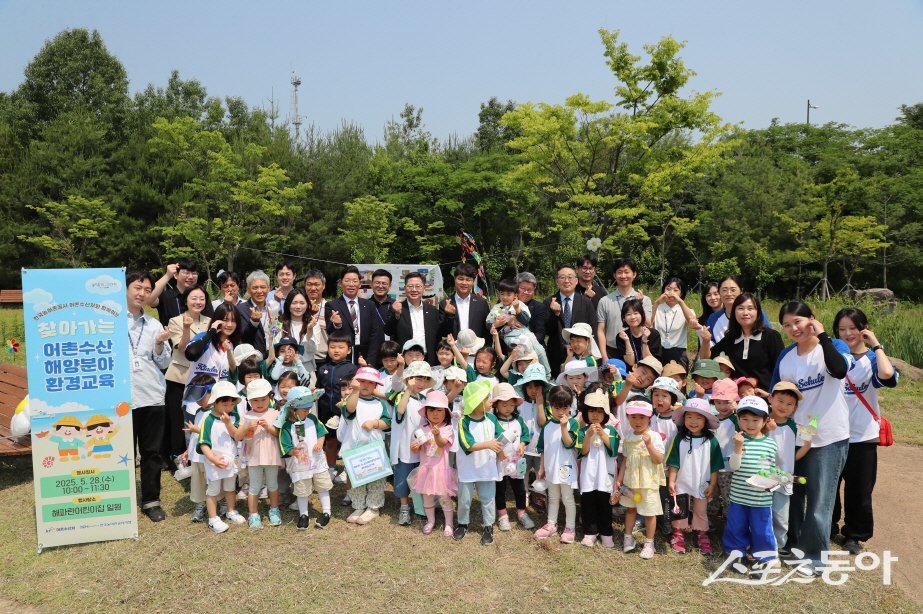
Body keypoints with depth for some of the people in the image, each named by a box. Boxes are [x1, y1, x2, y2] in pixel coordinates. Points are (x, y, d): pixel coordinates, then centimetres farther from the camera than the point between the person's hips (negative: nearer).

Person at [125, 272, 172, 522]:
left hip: (153, 397, 3)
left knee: (152, 452, 9)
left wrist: (159, 344, -8)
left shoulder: (154, 325, 10)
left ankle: (151, 500, 20)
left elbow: (164, 363, 9)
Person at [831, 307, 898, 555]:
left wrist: (876, 344, -16)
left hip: (862, 436, -1)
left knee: (859, 490, 10)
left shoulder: (872, 359, -3)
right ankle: (827, 528, 31)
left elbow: (887, 374, -28)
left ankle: (854, 534, 29)